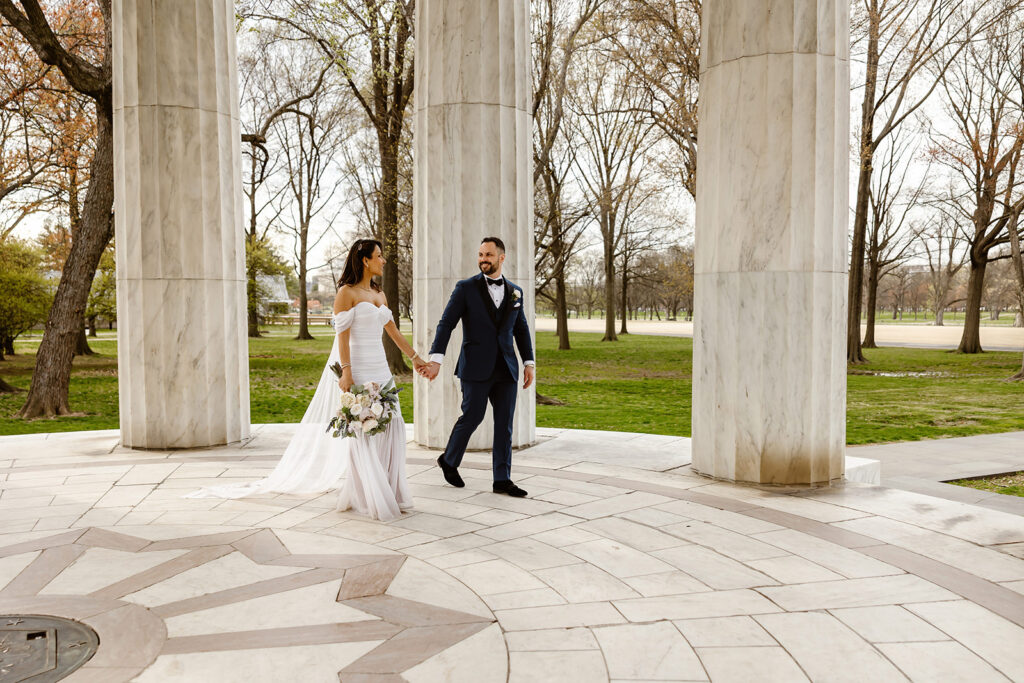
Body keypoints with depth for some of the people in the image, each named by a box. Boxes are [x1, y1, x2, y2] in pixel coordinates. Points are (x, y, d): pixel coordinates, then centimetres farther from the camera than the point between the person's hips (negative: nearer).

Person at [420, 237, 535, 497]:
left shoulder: (515, 292, 12)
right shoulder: (466, 288, 0)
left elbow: (521, 330, 18)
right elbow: (446, 324, -5)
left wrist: (529, 363, 12)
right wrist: (436, 359, -16)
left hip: (506, 369, 4)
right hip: (476, 368, -4)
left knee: (504, 425, 4)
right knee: (472, 417, 1)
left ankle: (502, 480, 11)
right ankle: (449, 461, 26)